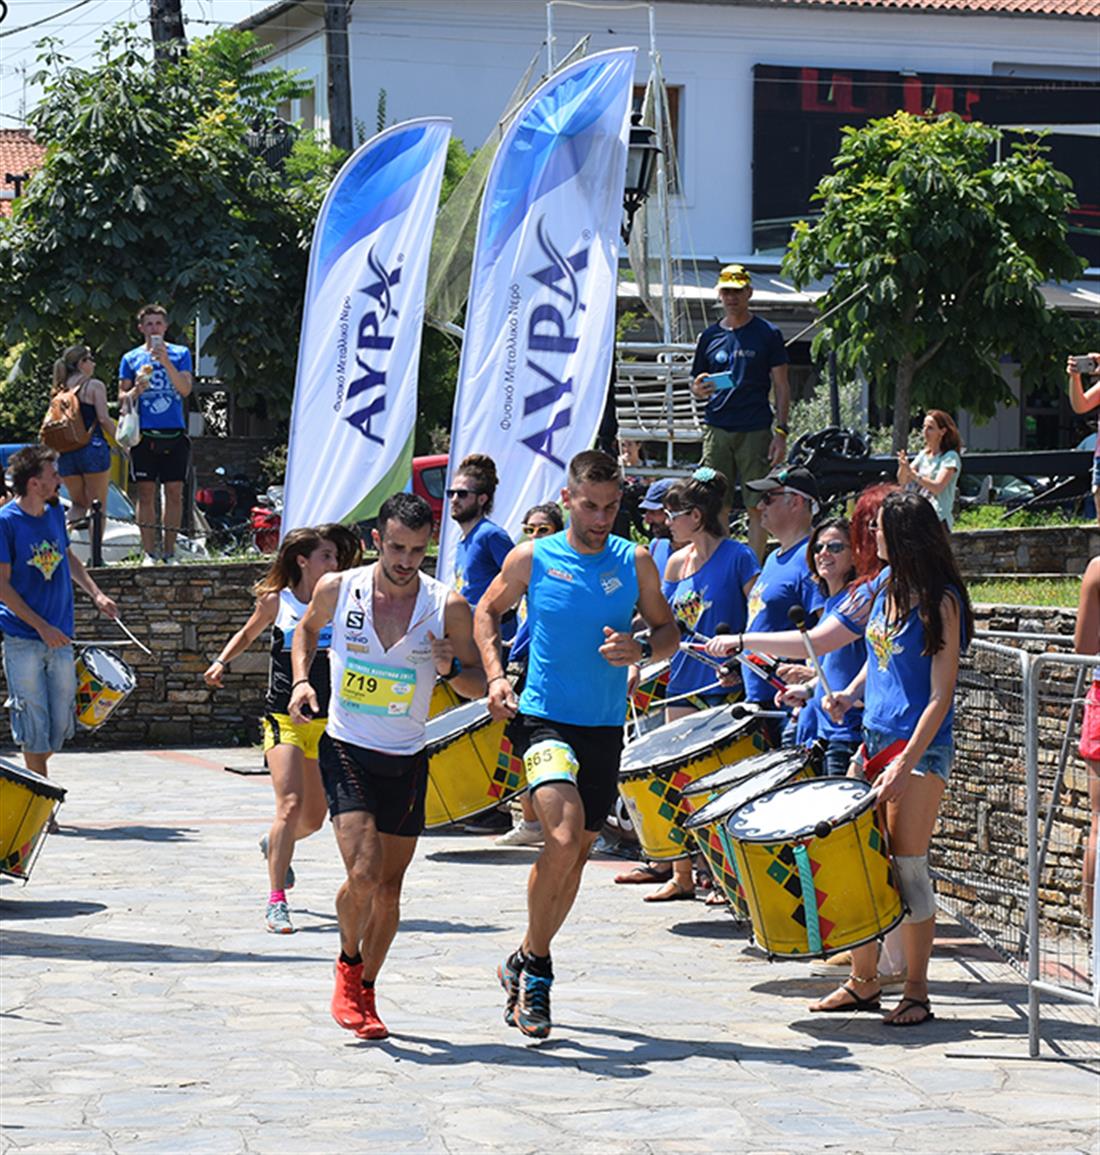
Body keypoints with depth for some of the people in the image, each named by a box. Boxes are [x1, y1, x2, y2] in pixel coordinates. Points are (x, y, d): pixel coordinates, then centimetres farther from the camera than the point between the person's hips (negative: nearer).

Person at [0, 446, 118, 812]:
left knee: (60, 724, 6)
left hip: (59, 638, 6)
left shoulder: (55, 512, 9)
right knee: (34, 723, -4)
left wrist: (96, 594, 14)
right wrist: (43, 627, -15)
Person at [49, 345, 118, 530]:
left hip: (66, 452, 5)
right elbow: (103, 419, -8)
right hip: (92, 449, -5)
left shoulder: (60, 391, 12)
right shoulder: (94, 386, -2)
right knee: (98, 504, 4)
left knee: (78, 503, 15)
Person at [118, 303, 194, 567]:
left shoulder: (180, 353, 8)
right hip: (144, 434, 0)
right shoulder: (131, 358, 9)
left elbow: (185, 389, -4)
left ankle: (169, 551, 5)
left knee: (174, 492, -1)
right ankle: (149, 552, 1)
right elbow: (122, 398, 11)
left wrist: (166, 362, -16)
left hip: (175, 433, 0)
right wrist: (136, 390, -11)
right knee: (146, 493, -2)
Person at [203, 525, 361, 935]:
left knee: (314, 817, 11)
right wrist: (221, 662, 4)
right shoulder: (276, 601, 0)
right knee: (290, 805, -19)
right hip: (283, 718, -3)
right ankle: (276, 901, -12)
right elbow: (247, 635, 18)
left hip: (324, 719, 3)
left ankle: (273, 844, 47)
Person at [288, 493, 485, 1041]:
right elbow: (307, 628, 17)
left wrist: (452, 669, -21)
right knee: (363, 874, -18)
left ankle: (365, 992, 30)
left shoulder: (447, 607, -9)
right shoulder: (337, 589, -7)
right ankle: (348, 965, 10)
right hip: (346, 750, -2)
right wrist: (301, 680, 1)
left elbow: (478, 686, 0)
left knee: (389, 888, 8)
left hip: (407, 762, 2)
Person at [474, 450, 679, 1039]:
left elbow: (668, 630, 10)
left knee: (576, 850, 11)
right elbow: (487, 611, 12)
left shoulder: (635, 562, 2)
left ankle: (528, 966, 31)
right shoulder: (531, 558, -3)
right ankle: (535, 960, -4)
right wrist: (495, 675, -2)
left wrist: (641, 649, -12)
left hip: (605, 727, 4)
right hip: (544, 719, -4)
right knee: (565, 836, -23)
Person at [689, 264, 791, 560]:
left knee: (757, 507, -2)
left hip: (755, 430, -3)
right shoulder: (710, 336, 13)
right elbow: (696, 383, 19)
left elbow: (781, 387, 2)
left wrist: (780, 432, -7)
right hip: (717, 428, 3)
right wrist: (699, 389, -6)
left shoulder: (767, 334, 3)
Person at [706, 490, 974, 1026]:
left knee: (907, 865, -6)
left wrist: (906, 762, -20)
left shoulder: (939, 601, -11)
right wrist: (743, 642, 14)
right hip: (873, 739, 7)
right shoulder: (881, 588, 10)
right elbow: (818, 640, 20)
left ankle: (916, 992, 2)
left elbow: (941, 696, -14)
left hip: (920, 746, -7)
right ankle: (864, 980, 14)